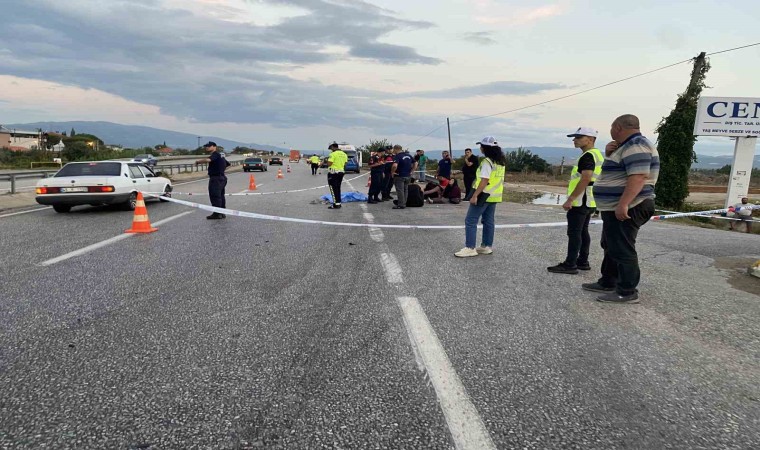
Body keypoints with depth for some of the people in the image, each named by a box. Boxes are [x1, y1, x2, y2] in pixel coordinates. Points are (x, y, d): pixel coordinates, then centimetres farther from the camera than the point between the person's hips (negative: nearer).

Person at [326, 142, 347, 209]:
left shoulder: (333, 154, -14)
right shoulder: (344, 154, 10)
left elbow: (329, 164, -18)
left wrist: (328, 160, 0)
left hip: (333, 173, -7)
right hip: (341, 172, 8)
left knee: (333, 188, -2)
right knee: (338, 188, 16)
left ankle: (336, 204, -5)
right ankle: (338, 203, 19)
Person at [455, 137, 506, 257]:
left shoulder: (487, 162, -17)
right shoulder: (501, 161, 10)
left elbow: (484, 181, -23)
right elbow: (498, 179, 14)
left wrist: (475, 195, -22)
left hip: (484, 195, -9)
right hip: (494, 196, 9)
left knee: (470, 221, -4)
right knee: (489, 221, 14)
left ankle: (470, 248, -6)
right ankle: (487, 246, 18)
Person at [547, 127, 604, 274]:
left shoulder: (588, 156, -15)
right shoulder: (597, 155, 17)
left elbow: (585, 180, -24)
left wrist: (570, 199, -24)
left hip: (580, 201, -10)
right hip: (588, 201, 10)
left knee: (574, 232, -8)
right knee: (583, 231, 13)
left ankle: (570, 265, -6)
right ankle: (583, 262, 18)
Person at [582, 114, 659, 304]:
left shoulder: (636, 146, -17)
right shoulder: (627, 146, 16)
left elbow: (638, 177, -27)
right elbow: (614, 168, 26)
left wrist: (623, 204, -32)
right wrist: (609, 153, 6)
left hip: (626, 209, -11)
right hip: (616, 208, 11)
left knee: (622, 250, -7)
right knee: (611, 247, 17)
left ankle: (627, 292, 0)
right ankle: (607, 283, 27)